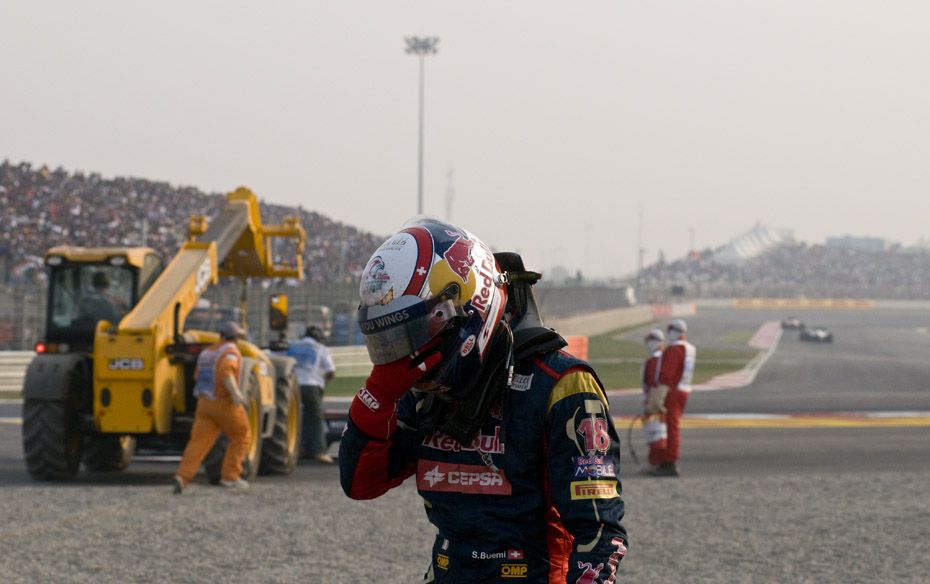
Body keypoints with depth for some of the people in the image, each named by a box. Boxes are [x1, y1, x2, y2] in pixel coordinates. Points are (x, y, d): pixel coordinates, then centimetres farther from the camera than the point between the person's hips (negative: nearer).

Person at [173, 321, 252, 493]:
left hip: (205, 402, 6)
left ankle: (183, 477, -22)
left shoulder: (207, 352, 14)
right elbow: (225, 369, -28)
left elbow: (199, 376, 24)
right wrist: (234, 391, -35)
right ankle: (230, 476, 11)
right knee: (241, 436, 15)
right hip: (226, 403, -6)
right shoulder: (230, 350, -9)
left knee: (199, 441, -3)